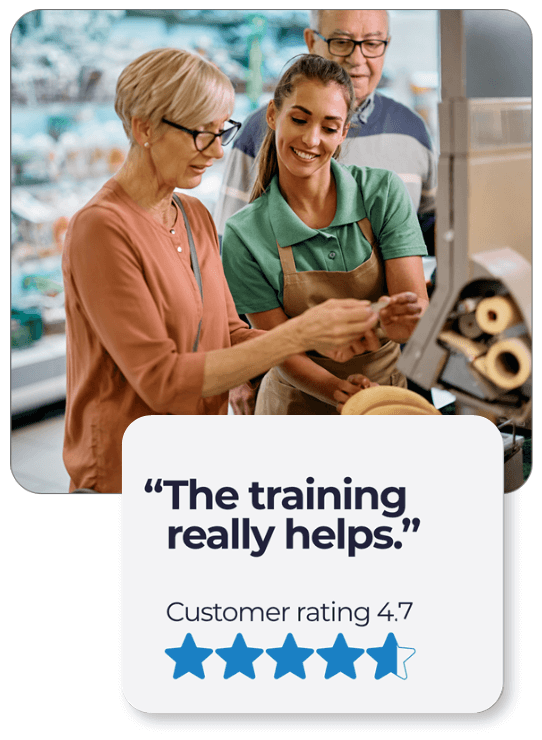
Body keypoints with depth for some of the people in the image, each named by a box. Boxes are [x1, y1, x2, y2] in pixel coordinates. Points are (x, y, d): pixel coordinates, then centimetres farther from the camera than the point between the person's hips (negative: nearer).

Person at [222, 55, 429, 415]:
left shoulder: (384, 191, -12)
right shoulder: (244, 236, -16)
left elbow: (421, 310, -16)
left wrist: (402, 320, -39)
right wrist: (339, 392, -33)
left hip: (390, 387, 2)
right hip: (301, 405, -1)